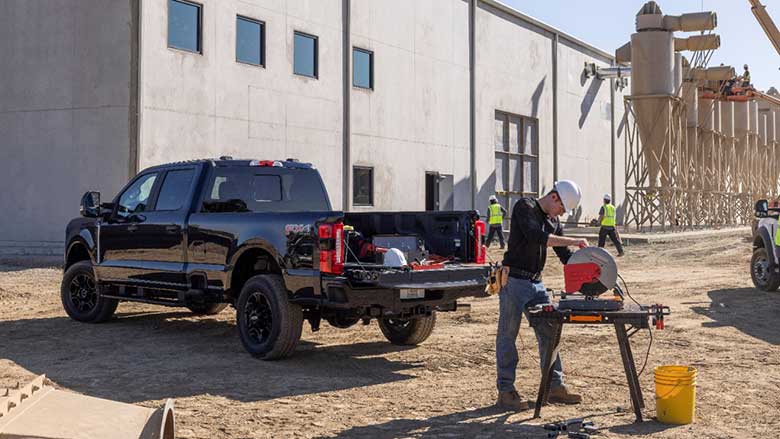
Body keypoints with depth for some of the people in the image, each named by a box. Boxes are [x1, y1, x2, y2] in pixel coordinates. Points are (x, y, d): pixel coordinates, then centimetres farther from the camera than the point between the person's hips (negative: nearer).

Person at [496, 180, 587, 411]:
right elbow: (535, 236, -27)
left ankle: (555, 387, 17)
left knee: (548, 334, 8)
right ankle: (505, 392, 3)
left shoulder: (553, 221, 14)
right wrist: (572, 241, -25)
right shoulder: (525, 207, -10)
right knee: (507, 335, -2)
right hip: (514, 281, -8)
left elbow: (565, 255, 17)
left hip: (536, 283, 8)